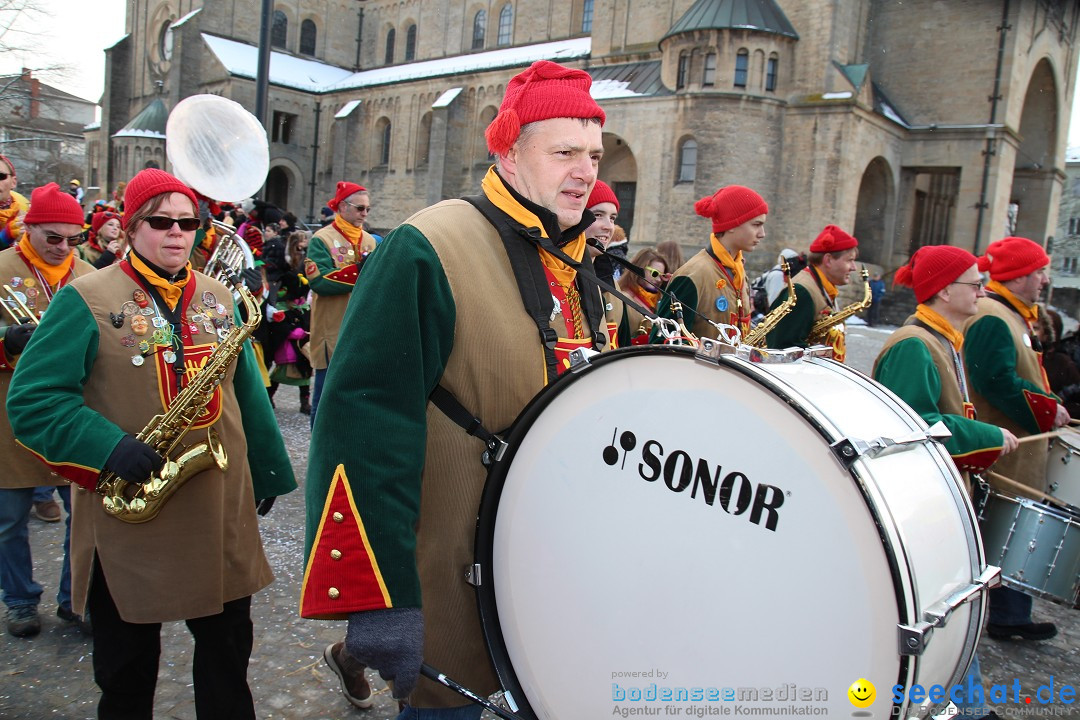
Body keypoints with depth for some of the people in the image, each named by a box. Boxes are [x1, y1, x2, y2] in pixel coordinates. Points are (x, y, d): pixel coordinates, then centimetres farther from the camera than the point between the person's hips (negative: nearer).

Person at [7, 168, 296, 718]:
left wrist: (270, 468, 14)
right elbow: (31, 398, -11)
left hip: (221, 512, 4)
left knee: (228, 647, 18)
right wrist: (110, 448, -23)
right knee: (128, 669, 15)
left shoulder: (219, 298, 9)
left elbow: (247, 391, 13)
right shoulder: (87, 300, -6)